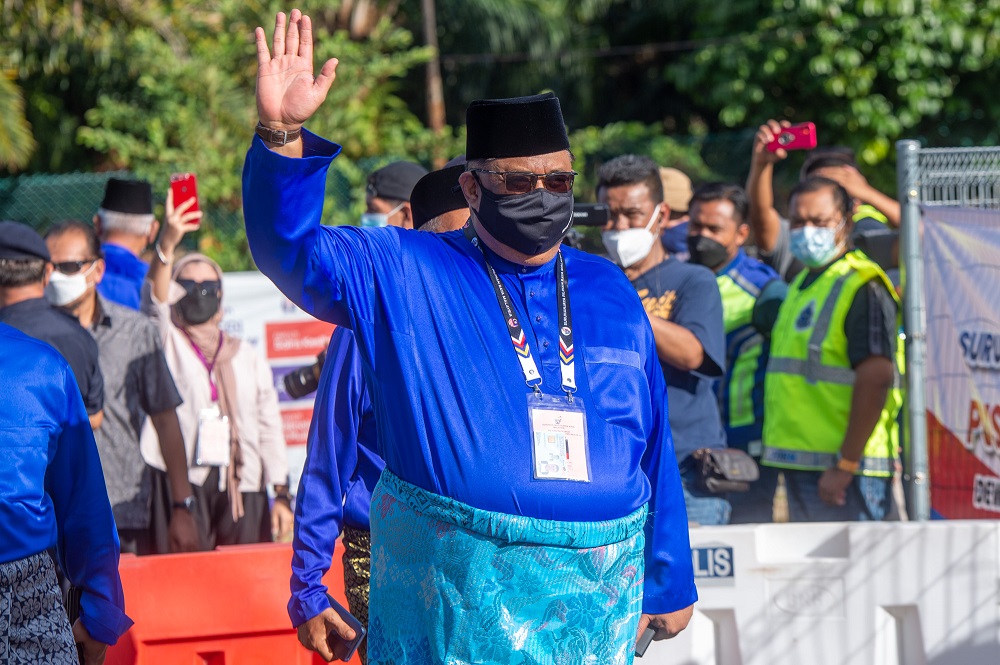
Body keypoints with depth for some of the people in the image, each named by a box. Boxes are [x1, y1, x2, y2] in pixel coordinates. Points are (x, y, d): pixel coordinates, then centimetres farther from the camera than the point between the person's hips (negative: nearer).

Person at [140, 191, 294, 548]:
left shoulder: (248, 358, 20)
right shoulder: (167, 343, 10)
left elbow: (269, 428, 16)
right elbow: (155, 299, -11)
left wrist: (282, 495, 7)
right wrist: (167, 244, -29)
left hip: (243, 487, 3)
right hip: (185, 483, -3)